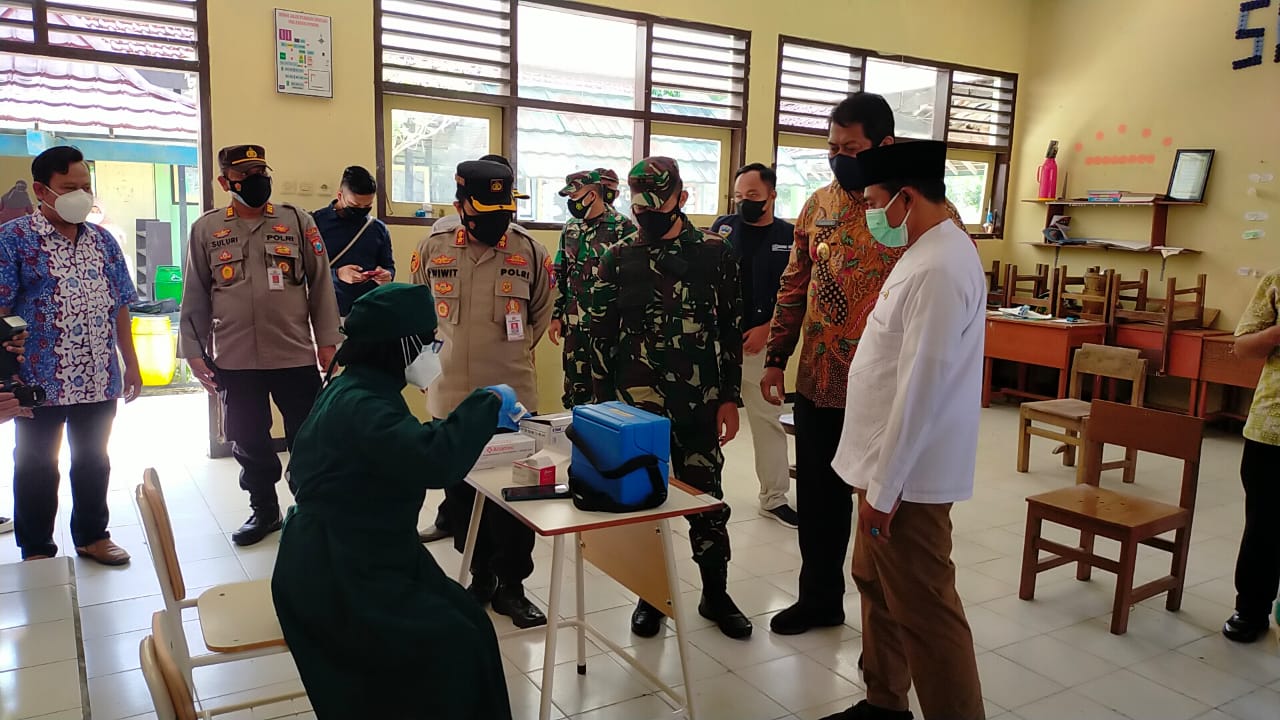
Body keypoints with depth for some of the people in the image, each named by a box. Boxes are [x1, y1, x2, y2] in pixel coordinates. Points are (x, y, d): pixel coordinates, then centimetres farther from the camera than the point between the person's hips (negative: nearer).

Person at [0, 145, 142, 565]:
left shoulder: (103, 240, 8)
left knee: (93, 460, 16)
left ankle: (92, 536, 32)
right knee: (36, 466, 10)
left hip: (100, 379, 5)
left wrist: (131, 364, 10)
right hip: (40, 381, -4)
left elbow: (120, 308, 12)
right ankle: (37, 551, 24)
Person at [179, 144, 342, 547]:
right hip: (234, 359, 2)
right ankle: (264, 510, 32)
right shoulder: (206, 230, 5)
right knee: (248, 440, 13)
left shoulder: (297, 221, 1)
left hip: (296, 354, -1)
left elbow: (320, 284, 2)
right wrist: (193, 351, 4)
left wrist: (327, 341, -2)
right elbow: (195, 297, 8)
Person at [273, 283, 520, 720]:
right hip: (335, 574, -10)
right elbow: (435, 462, -39)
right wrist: (489, 403, -26)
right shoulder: (360, 405, -25)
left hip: (351, 554, 10)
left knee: (466, 622, -1)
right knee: (451, 646, -13)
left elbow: (411, 447, 20)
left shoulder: (360, 390, 9)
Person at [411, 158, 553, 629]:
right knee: (462, 493, 13)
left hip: (511, 398, -2)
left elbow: (541, 312, 9)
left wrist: (512, 353, 9)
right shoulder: (433, 248, -5)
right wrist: (444, 353, 11)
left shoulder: (530, 252, -7)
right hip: (451, 396, 2)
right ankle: (481, 575, 32)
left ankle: (510, 585, 21)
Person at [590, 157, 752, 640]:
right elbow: (601, 336, 4)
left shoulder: (714, 252, 0)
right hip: (636, 405, 1)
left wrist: (730, 398, -1)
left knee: (707, 498, 8)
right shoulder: (618, 259, 2)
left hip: (699, 404, 0)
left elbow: (732, 328, 2)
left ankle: (715, 594, 27)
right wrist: (604, 404, 1)